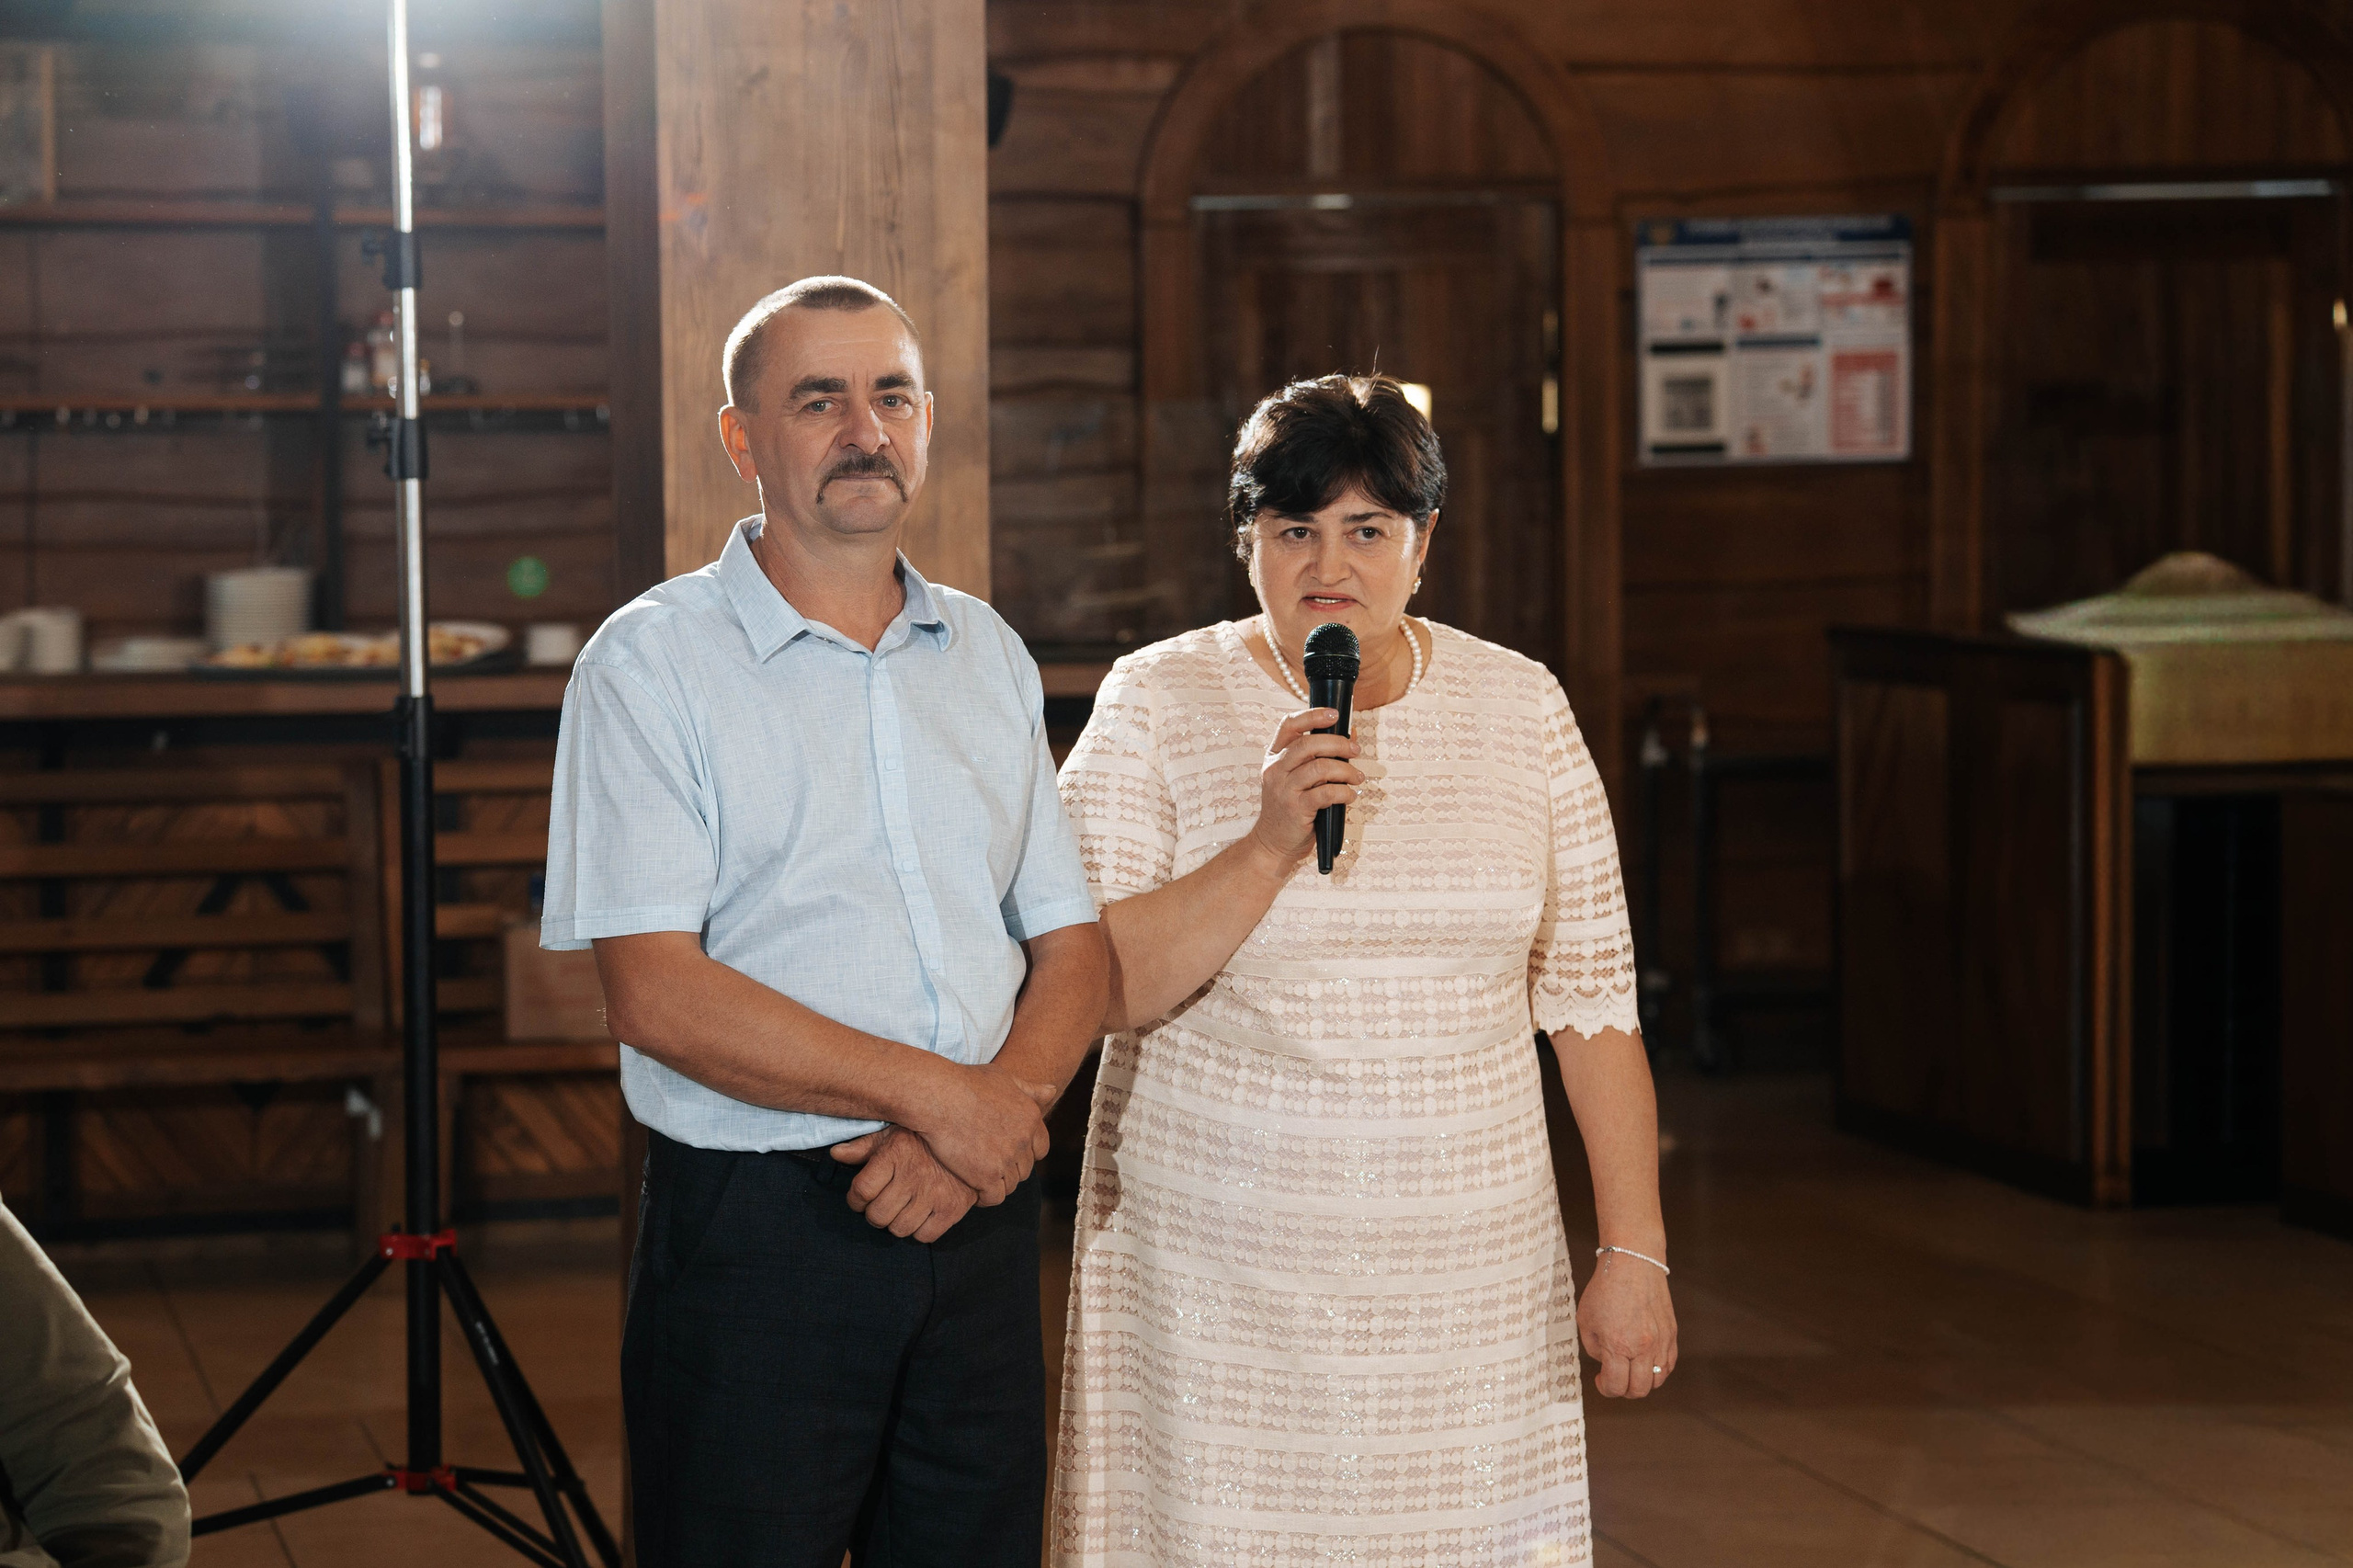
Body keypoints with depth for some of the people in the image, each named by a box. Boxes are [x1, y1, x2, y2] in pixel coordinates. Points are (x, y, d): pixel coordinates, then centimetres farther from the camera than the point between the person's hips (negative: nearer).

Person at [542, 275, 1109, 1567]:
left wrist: (973, 1137, -9)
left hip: (974, 1220, 5)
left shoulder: (988, 659, 13)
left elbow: (1073, 951, 10)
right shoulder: (652, 663, -4)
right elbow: (656, 996, -13)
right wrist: (938, 1094, -15)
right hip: (754, 1233, -4)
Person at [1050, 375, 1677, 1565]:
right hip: (1223, 1267, -2)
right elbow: (1100, 987, -9)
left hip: (1469, 1274, 2)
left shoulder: (1518, 708, 5)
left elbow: (1591, 997, 6)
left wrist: (1633, 1252, 2)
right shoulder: (1157, 706, -2)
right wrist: (1269, 845, -21)